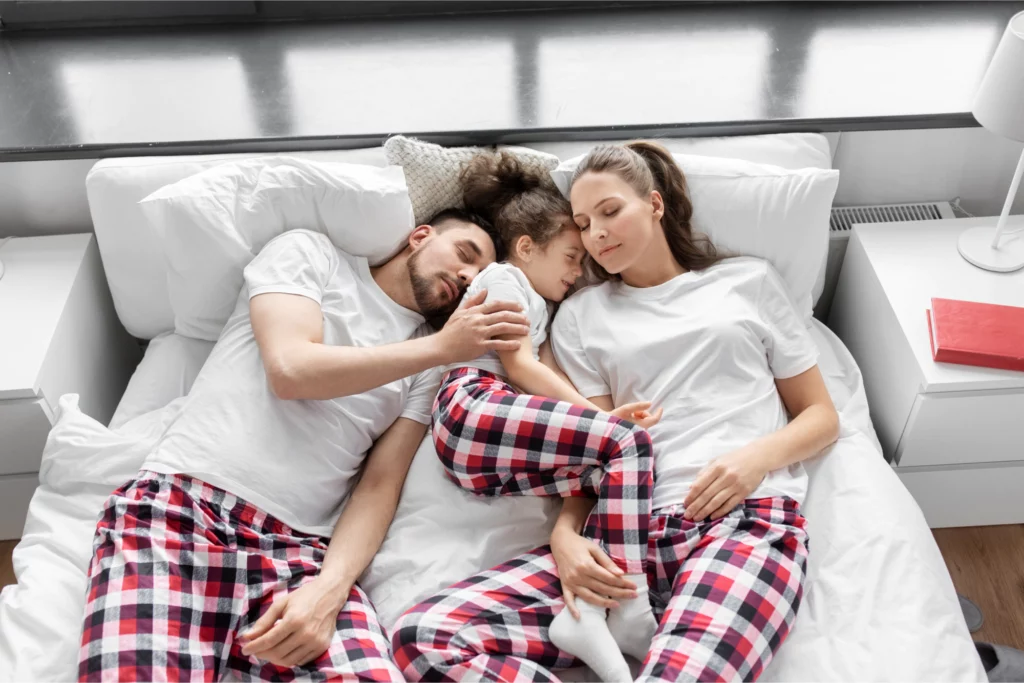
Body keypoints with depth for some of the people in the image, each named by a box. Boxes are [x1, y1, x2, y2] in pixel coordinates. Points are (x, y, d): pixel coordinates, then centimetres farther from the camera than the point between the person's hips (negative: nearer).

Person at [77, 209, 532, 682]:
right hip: (177, 508, -3)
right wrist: (443, 347, -3)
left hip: (299, 549, 4)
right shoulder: (309, 253, 11)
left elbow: (381, 484, 7)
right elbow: (291, 369, -7)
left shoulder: (431, 365, 18)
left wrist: (329, 588, -12)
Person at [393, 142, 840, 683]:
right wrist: (565, 535, -10)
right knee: (424, 637, -21)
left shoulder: (749, 281, 21)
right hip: (626, 530, 4)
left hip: (748, 517, -3)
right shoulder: (581, 315, 22)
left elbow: (821, 417, 19)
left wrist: (758, 456, -4)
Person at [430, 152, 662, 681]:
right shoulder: (502, 277, 9)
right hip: (472, 408, -8)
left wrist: (605, 418, 5)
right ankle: (629, 608, -29)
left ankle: (586, 609, -29)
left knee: (620, 471, -11)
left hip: (481, 460, 8)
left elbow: (544, 375, 22)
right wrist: (603, 417, -3)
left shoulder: (537, 309, 37)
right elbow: (517, 366, -3)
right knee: (628, 442, -19)